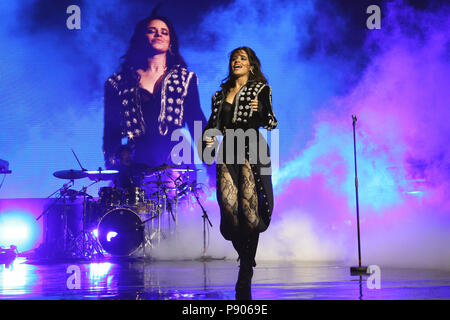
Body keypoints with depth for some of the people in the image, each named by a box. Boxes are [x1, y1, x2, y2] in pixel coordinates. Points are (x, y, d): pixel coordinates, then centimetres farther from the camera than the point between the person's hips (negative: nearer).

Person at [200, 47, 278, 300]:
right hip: (227, 151, 3)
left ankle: (245, 278, -8)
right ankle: (246, 258, 12)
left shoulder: (261, 89, 11)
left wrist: (261, 110, -21)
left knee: (249, 207, -12)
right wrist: (208, 140, 0)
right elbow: (214, 125, 21)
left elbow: (271, 122, 0)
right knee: (228, 206, -14)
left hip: (251, 149, -3)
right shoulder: (221, 94, 23)